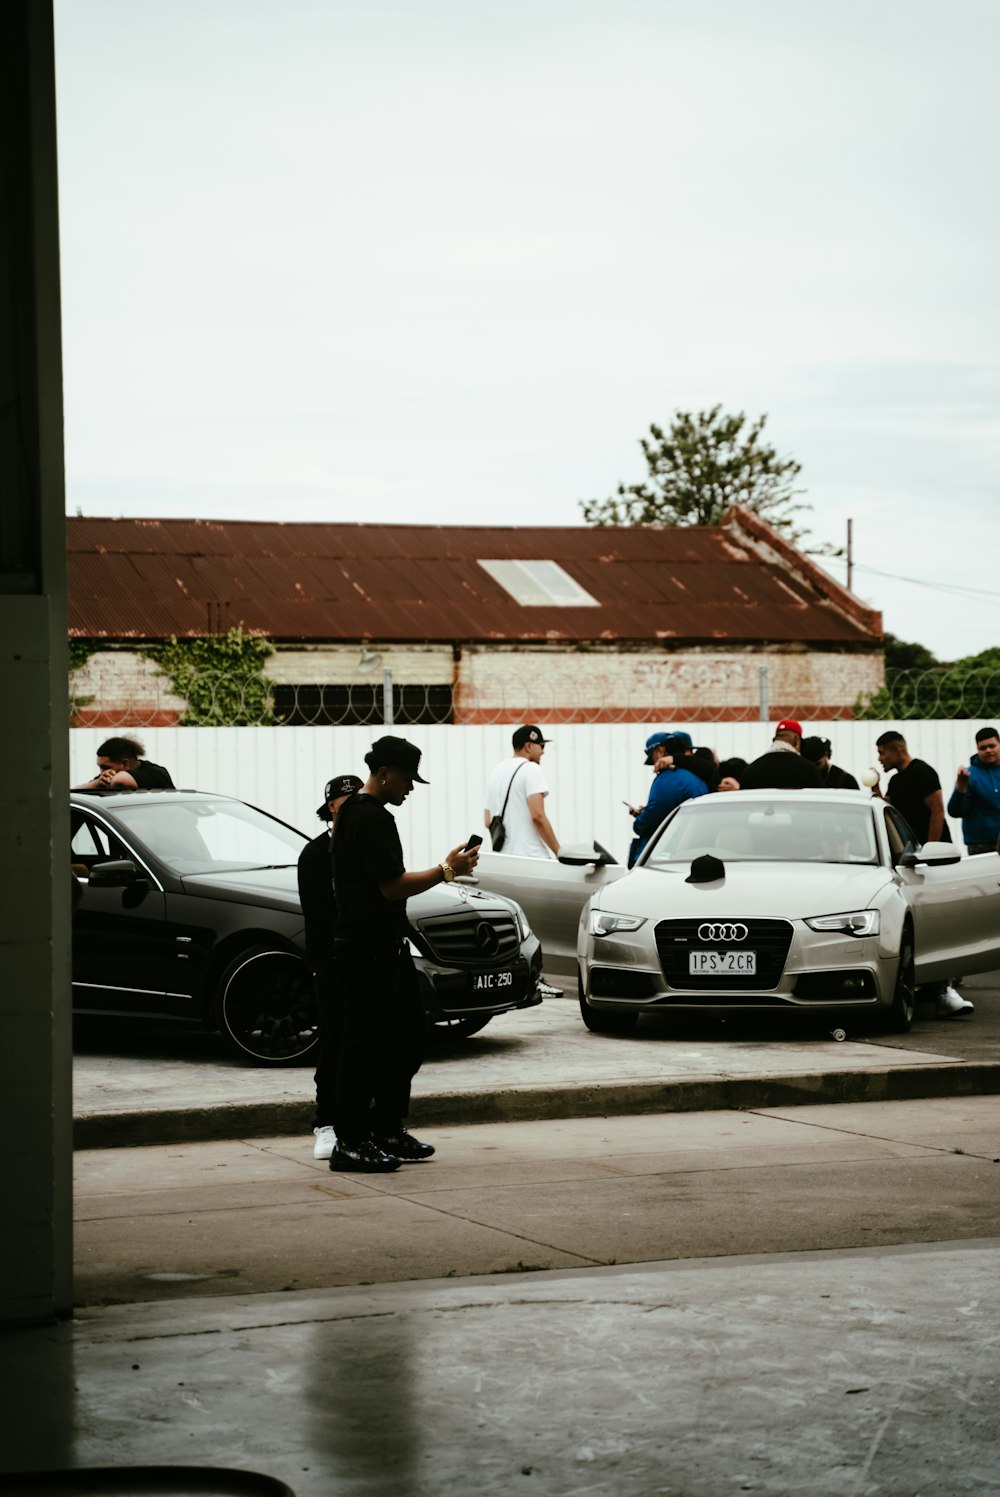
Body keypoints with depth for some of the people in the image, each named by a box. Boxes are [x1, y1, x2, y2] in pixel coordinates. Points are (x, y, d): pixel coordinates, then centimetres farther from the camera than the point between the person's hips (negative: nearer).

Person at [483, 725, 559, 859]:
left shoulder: (496, 771, 17)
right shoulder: (531, 769, -6)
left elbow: (488, 821, 18)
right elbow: (537, 816, -16)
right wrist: (559, 852, -12)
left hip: (502, 857, 8)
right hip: (531, 855, -8)